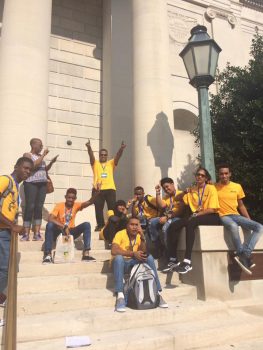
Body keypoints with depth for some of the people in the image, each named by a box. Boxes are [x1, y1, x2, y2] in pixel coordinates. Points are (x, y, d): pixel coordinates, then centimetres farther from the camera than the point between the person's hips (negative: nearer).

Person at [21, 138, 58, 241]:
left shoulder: (40, 156, 19)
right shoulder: (27, 155, 1)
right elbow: (33, 165, -16)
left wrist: (51, 162, 6)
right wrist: (43, 155, -11)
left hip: (42, 184, 6)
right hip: (31, 183, -6)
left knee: (39, 208, 1)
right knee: (30, 207, -9)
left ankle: (37, 234, 2)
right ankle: (26, 234, -6)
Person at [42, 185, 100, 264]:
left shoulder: (76, 205, -5)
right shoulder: (59, 206, -11)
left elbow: (89, 202, -23)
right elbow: (50, 219, -26)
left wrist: (96, 193, -43)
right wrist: (64, 227, -36)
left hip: (70, 232, 2)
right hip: (59, 232, -2)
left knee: (86, 225, -20)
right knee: (49, 225, -32)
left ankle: (86, 254, -25)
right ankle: (47, 255, -30)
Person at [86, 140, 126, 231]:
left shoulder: (111, 163, 15)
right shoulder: (95, 163, 12)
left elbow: (117, 156, -1)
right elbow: (91, 155, -6)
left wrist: (121, 149, -21)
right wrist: (89, 147, -26)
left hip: (110, 189, 1)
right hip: (98, 189, -1)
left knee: (112, 208, 0)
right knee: (98, 208, 2)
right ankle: (100, 225, 10)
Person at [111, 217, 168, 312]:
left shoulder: (139, 235, 1)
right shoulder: (120, 234, -13)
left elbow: (144, 253, -11)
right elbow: (114, 251, -29)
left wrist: (142, 238, -25)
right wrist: (133, 254, -33)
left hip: (133, 263, 4)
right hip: (121, 263, -4)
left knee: (149, 257, -20)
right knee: (118, 257, -36)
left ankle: (158, 292, -19)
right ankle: (120, 295, -39)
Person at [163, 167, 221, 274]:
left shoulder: (211, 188, -1)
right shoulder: (192, 190, 15)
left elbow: (212, 209, -10)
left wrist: (196, 214, -19)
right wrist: (184, 192, 2)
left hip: (211, 217, -5)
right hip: (195, 217, 6)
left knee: (190, 223, -36)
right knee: (173, 226, -18)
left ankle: (187, 262, -38)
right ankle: (173, 259, -17)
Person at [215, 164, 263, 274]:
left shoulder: (237, 186, 10)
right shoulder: (214, 187, 2)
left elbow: (241, 205, 18)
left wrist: (249, 220, 10)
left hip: (236, 215, 5)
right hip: (223, 216, -5)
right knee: (233, 226, -39)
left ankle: (244, 254, -27)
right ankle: (245, 258, -28)